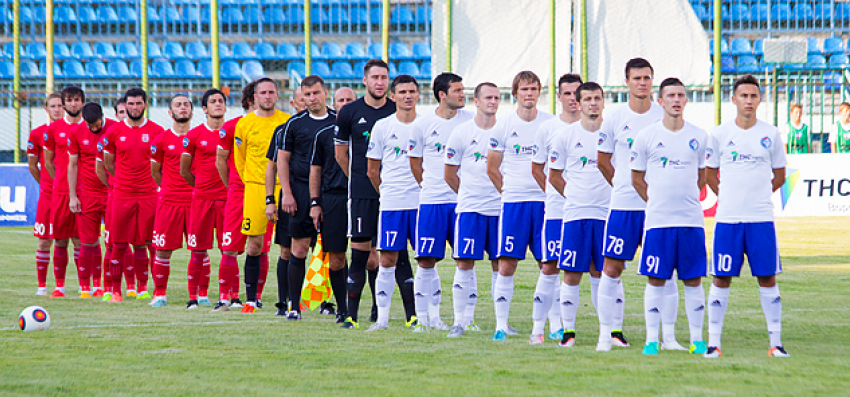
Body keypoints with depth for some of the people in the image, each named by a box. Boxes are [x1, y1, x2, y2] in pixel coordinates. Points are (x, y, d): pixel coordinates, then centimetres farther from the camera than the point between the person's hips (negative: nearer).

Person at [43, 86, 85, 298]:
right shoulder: (53, 128, 7)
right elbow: (48, 162, 13)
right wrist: (62, 182, 6)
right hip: (60, 192, 1)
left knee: (80, 240, -3)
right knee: (60, 241, 3)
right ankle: (59, 286, 9)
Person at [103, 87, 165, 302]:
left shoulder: (156, 131, 3)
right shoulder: (114, 132, 5)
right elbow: (108, 163, 15)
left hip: (148, 194, -1)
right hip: (122, 195, 1)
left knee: (141, 244, 0)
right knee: (119, 245, 0)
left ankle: (142, 287, 9)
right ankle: (116, 290, 7)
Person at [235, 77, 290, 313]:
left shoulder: (287, 122, 5)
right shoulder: (245, 124, 5)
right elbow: (239, 160, 14)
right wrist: (251, 183, 7)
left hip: (281, 187, 0)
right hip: (254, 188, 0)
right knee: (254, 245, -1)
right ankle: (250, 299, 5)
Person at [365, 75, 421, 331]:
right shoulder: (382, 127, 4)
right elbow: (373, 170, 10)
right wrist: (387, 192, 11)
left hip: (422, 201, 0)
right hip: (390, 203, 0)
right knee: (387, 259, -1)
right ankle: (382, 317, 4)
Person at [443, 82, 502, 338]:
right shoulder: (461, 133, 1)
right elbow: (449, 175, 8)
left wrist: (504, 194, 7)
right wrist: (471, 194, 11)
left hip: (500, 208, 1)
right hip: (469, 209, -1)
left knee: (500, 265, 4)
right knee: (465, 263, -5)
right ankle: (461, 320, 1)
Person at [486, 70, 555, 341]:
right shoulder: (503, 127, 3)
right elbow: (492, 169, 10)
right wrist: (511, 192, 7)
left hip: (545, 202, 1)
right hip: (513, 204, -1)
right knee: (506, 265, -4)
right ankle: (501, 324, 2)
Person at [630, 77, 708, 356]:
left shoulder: (699, 137, 6)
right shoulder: (646, 137, 1)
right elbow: (637, 179, 10)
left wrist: (688, 199, 13)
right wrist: (658, 202, 9)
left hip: (691, 219, 2)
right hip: (658, 219, -2)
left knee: (693, 280, 3)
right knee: (655, 280, -1)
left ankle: (697, 339, 8)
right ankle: (652, 339, 4)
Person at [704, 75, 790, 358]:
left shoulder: (770, 134, 4)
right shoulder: (720, 134, 3)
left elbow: (779, 175, 14)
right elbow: (709, 173, 13)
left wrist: (758, 195, 8)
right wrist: (728, 197, 7)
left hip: (761, 218, 0)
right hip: (727, 218, 0)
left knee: (768, 279, 1)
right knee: (721, 279, 1)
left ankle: (776, 343, 6)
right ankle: (713, 342, 6)